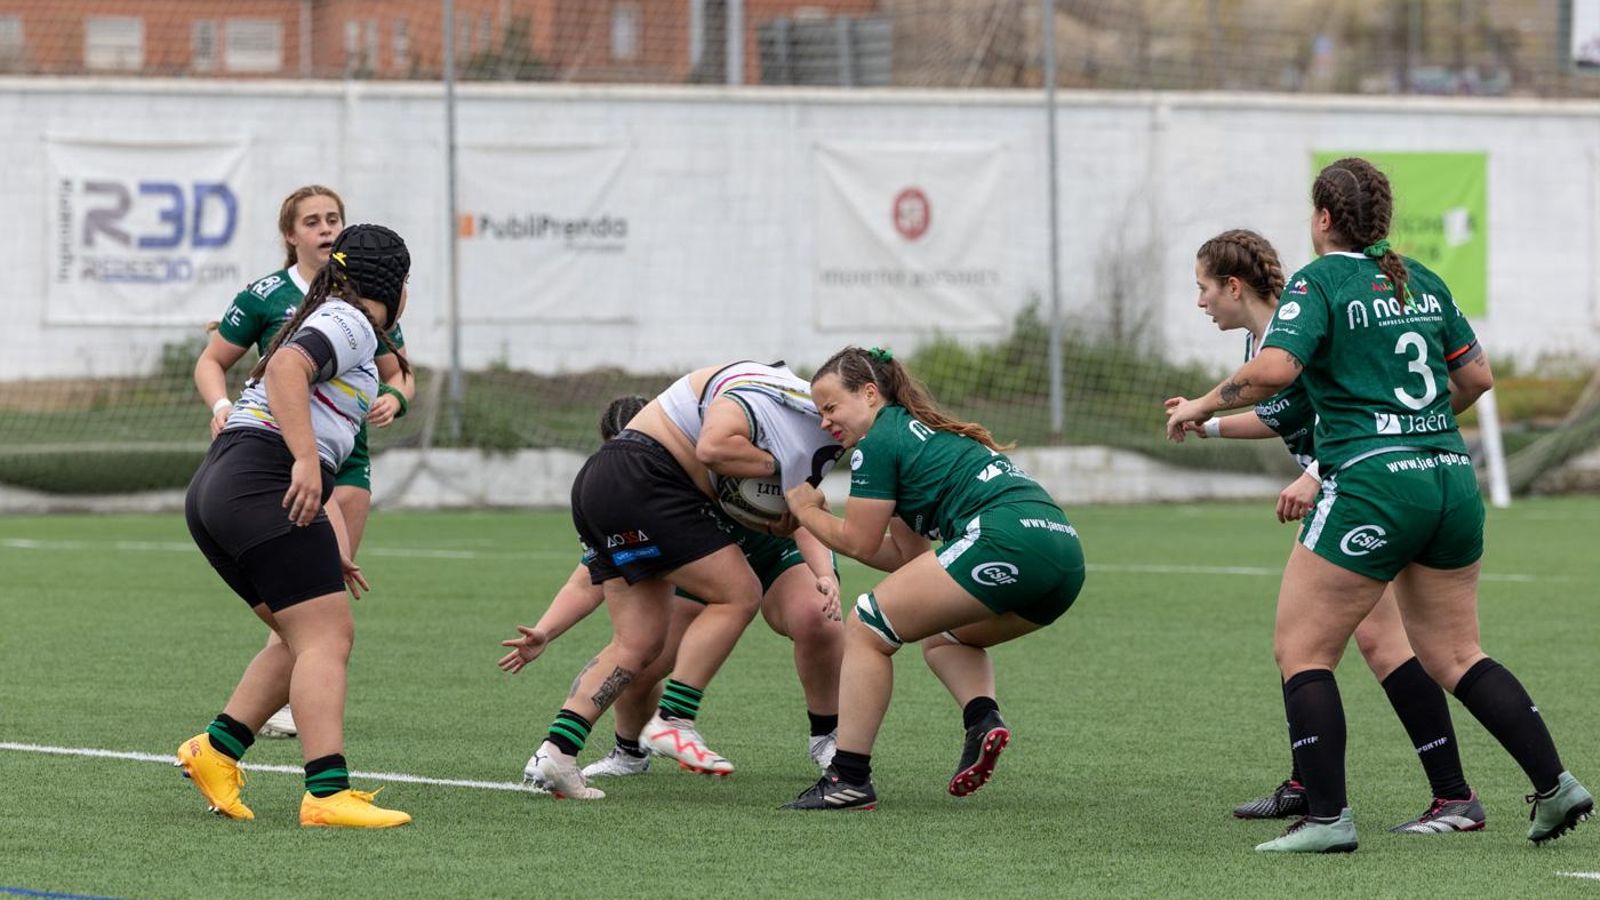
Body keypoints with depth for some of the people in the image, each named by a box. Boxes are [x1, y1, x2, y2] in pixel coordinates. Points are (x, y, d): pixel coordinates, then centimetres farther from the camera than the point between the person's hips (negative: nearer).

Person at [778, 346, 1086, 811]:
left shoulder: (878, 440, 4)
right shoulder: (925, 433, 32)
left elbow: (860, 542, 6)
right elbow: (907, 556, 31)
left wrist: (807, 511, 24)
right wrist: (821, 522, 30)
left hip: (1007, 539, -9)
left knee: (866, 630, 2)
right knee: (943, 638, 32)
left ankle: (848, 778, -3)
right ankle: (983, 719, 4)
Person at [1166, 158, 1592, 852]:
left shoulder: (1319, 281, -5)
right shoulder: (1422, 281, 14)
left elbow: (1274, 368, -19)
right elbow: (1477, 376, 20)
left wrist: (1200, 407, -6)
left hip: (1372, 484, -7)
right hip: (1452, 481, 7)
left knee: (1300, 648, 3)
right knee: (1453, 656, 17)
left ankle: (1327, 816, -3)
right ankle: (1555, 786, 10)